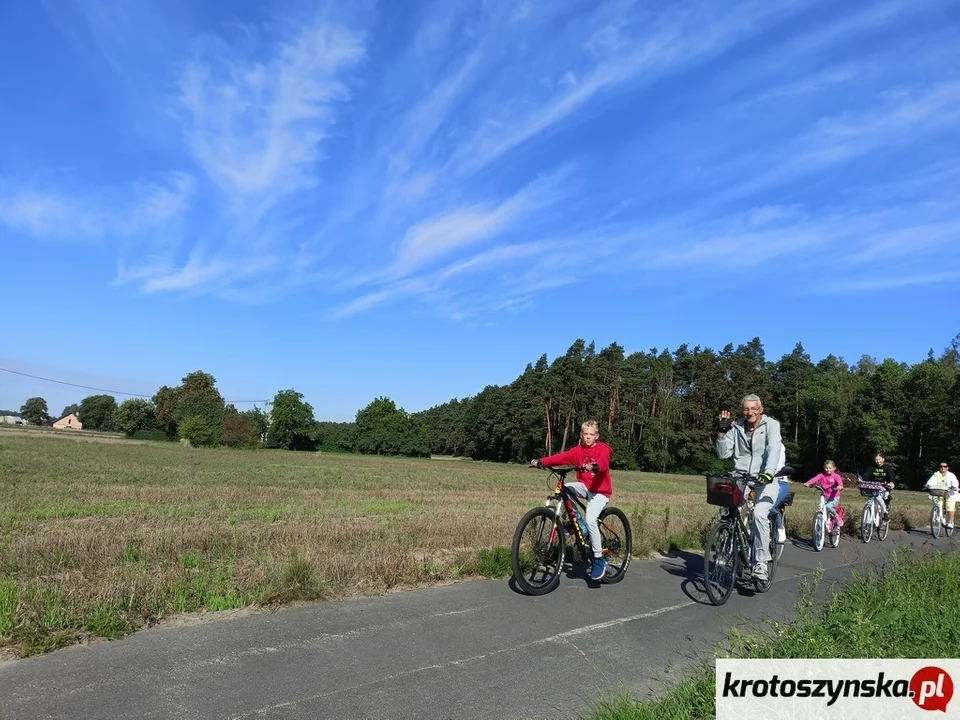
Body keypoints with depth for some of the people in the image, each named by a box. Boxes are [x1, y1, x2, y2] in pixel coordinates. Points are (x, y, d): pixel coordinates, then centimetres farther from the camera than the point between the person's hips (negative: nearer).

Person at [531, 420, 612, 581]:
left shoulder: (603, 449, -11)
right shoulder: (578, 450, 1)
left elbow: (603, 463, -32)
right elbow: (561, 457, -12)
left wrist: (594, 466, -57)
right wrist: (541, 461, -27)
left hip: (600, 490, -5)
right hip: (584, 487, 5)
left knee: (590, 520, -23)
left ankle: (599, 561, -9)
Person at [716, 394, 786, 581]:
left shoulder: (771, 425, -3)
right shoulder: (736, 428, 7)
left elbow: (774, 449, -19)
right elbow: (723, 454, 4)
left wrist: (768, 472, -36)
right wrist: (721, 433, -10)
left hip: (766, 480, -4)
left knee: (759, 513, -27)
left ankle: (760, 562, -15)